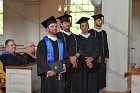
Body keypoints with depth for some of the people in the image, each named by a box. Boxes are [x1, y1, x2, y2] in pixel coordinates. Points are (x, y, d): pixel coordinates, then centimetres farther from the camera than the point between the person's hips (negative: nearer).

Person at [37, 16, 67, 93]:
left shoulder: (60, 42, 14)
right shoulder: (43, 42, -3)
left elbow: (64, 56, 15)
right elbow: (40, 59, -9)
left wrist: (64, 65, -4)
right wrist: (48, 71, -17)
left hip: (60, 74, 5)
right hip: (48, 74, -4)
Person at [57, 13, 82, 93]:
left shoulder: (75, 37, 18)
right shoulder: (58, 35, 0)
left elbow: (80, 49, 9)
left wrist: (75, 57, -10)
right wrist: (70, 59, -13)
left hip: (76, 65, 5)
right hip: (65, 65, -5)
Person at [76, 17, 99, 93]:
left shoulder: (93, 38, 12)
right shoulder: (78, 38, 3)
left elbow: (96, 51, 2)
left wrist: (91, 58, -16)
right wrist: (86, 60, -20)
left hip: (92, 64, 2)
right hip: (82, 65, -2)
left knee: (93, 86, 2)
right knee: (83, 85, -1)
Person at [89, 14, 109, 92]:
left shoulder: (104, 32, 13)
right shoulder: (90, 32, -5)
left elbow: (106, 45, 12)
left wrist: (106, 56, 3)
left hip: (102, 58, 5)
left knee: (101, 76, 5)